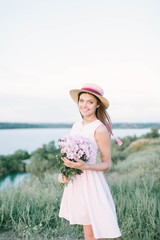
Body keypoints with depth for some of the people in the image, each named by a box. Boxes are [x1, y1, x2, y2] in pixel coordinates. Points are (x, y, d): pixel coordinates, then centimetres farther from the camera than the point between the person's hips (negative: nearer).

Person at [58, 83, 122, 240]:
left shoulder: (100, 129, -15)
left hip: (91, 183, -6)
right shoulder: (76, 126, 7)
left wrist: (84, 166, -26)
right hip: (74, 181, 7)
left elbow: (107, 165, -10)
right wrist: (62, 172, -1)